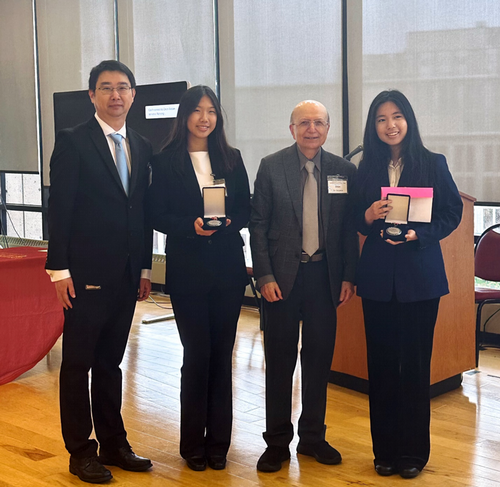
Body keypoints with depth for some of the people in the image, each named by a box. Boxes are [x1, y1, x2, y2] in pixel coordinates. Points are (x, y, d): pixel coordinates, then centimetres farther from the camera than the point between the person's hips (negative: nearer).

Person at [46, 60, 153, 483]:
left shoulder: (142, 147, 11)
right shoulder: (73, 142, -6)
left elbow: (143, 210, 13)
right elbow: (59, 209, -9)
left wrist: (145, 268, 11)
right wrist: (59, 269, -13)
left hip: (126, 274, 5)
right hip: (86, 274, -5)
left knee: (110, 362, 15)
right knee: (78, 364, 5)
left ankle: (113, 444, 26)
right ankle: (81, 452, 17)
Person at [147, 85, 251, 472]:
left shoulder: (231, 159, 9)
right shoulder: (166, 161, 1)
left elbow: (246, 210, 6)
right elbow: (158, 216, -4)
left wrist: (229, 222, -14)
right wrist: (191, 225, -20)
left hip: (228, 266, 3)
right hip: (187, 269, -2)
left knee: (222, 353, 7)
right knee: (197, 353, -1)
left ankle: (218, 442, 19)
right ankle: (193, 444, 15)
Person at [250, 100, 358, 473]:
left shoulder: (344, 170, 4)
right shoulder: (271, 166, -1)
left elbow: (350, 229, 6)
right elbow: (258, 225, -2)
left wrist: (348, 277, 1)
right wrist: (265, 277, -8)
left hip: (324, 275, 2)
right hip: (283, 276, -2)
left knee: (320, 358, 9)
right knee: (280, 360, 5)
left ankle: (313, 437, 25)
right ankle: (277, 442, 17)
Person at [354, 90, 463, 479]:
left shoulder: (433, 164, 1)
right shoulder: (366, 169, 8)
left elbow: (452, 213, -2)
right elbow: (355, 221, 11)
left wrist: (417, 234, -16)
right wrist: (368, 216, -11)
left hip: (420, 275, -2)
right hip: (378, 276, 2)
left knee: (415, 362, 2)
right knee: (381, 362, 5)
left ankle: (413, 451, 15)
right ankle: (385, 449, 17)